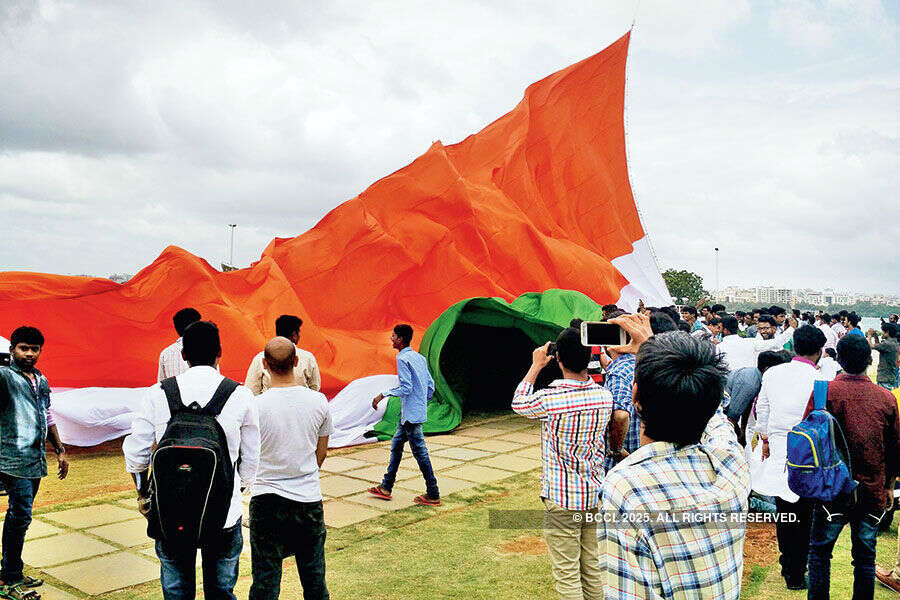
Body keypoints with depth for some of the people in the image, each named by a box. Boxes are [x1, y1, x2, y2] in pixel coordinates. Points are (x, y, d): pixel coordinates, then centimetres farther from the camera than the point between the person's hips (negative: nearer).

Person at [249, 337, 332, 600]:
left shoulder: (255, 406, -14)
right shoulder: (319, 401, -6)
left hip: (267, 499, -2)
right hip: (309, 499, 2)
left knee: (265, 578, 9)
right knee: (314, 575, 17)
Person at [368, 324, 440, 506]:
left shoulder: (402, 359, -14)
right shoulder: (419, 357, 12)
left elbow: (406, 387, -21)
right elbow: (431, 385, 14)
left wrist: (383, 395, -14)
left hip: (411, 414, -10)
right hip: (412, 413, 10)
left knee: (420, 452, -4)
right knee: (396, 445, 17)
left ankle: (433, 496, 2)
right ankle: (386, 488, 26)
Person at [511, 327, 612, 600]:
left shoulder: (549, 399, -20)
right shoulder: (605, 397, -6)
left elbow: (518, 404, 2)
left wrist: (536, 366, 11)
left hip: (561, 500, -5)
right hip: (594, 495, 5)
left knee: (567, 573, 4)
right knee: (593, 568, 18)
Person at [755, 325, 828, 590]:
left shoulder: (772, 373, -1)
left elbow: (762, 410, 10)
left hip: (778, 453, 4)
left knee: (784, 514, 18)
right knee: (804, 518, 9)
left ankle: (787, 565, 32)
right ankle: (796, 575, 18)